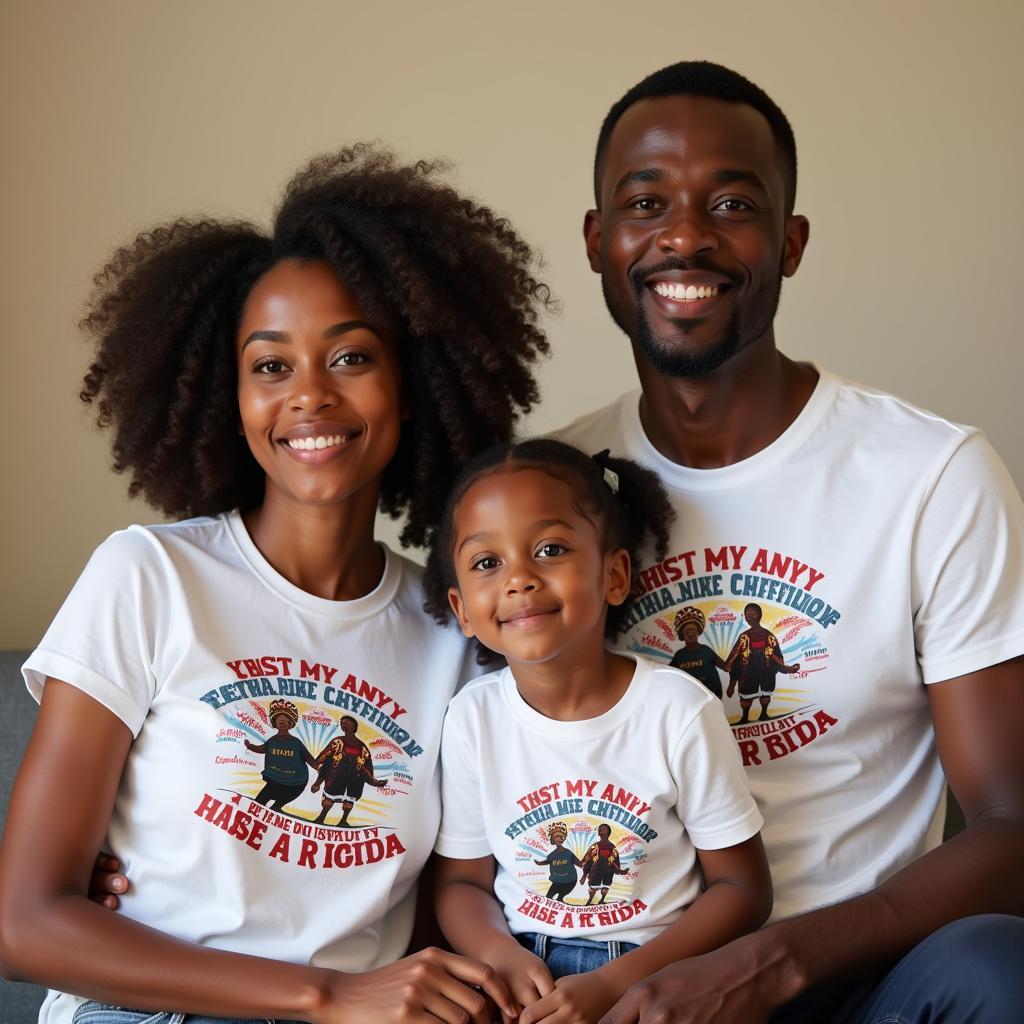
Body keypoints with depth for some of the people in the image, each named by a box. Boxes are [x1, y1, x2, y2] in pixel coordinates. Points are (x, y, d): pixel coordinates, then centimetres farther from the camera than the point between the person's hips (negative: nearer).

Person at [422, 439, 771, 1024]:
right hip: (523, 972, 2)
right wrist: (502, 955, -15)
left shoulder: (680, 711, -10)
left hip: (652, 976, -1)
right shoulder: (473, 718, -2)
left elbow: (741, 886, -5)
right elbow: (462, 880, 7)